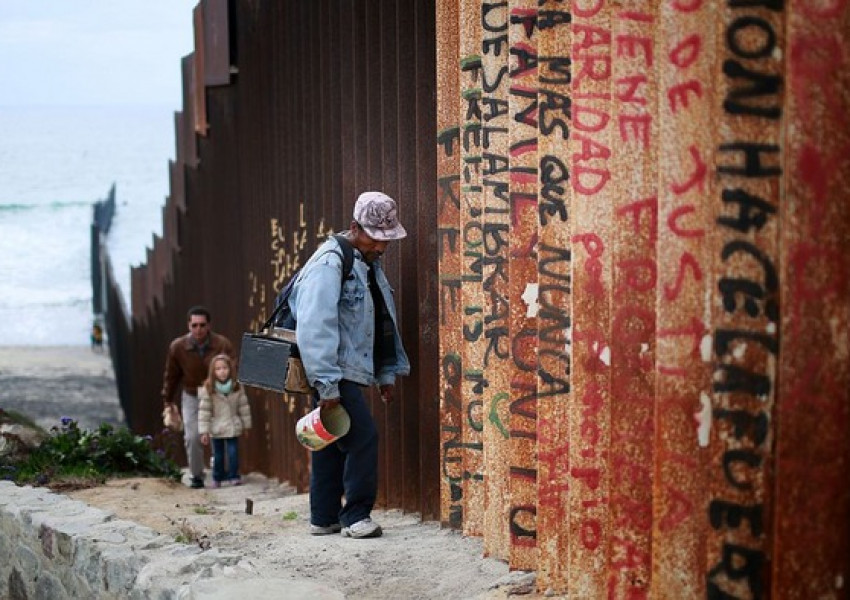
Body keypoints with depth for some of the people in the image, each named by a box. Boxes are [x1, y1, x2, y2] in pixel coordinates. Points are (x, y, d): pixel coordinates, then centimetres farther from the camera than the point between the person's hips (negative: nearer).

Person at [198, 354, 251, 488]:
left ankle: (234, 476, 11)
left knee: (233, 452, -1)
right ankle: (217, 478, 22)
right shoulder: (208, 389, -12)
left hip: (233, 427, 1)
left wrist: (246, 425, 8)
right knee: (218, 454, 8)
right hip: (216, 429, -1)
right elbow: (204, 411, -11)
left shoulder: (237, 387, -4)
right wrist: (204, 431, -13)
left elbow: (243, 407, 5)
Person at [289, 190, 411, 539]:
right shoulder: (329, 263, -15)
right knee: (363, 437, -13)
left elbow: (384, 323, 21)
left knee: (333, 443, 13)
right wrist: (327, 385, -25)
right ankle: (356, 516, -4)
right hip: (335, 374, -9)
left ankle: (324, 519, 20)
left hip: (351, 372, 9)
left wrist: (387, 374, 18)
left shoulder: (369, 264, 15)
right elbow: (315, 328, -22)